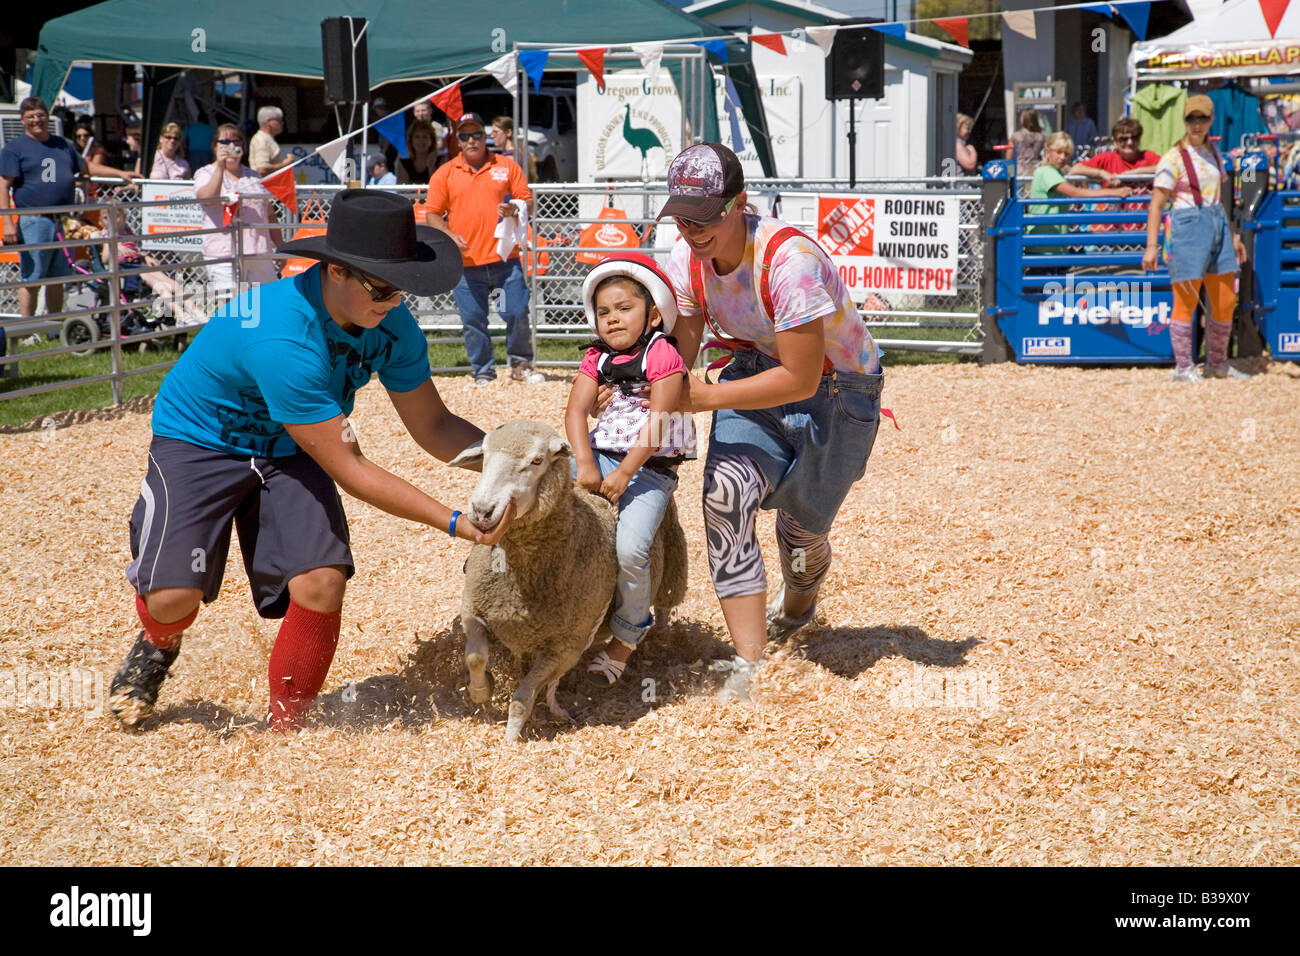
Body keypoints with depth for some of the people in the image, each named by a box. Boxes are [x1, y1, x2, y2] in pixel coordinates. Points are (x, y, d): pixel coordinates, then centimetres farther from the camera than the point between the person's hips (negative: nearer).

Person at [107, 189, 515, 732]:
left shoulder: (390, 324, -15)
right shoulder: (282, 340, -37)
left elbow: (433, 427, -4)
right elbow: (346, 469, -33)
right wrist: (454, 523, -33)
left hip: (288, 451, 5)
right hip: (200, 442, -5)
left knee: (321, 584, -18)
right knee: (173, 596, -21)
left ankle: (284, 728, 4)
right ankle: (158, 645, 20)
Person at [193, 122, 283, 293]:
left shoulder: (253, 176, 20)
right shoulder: (205, 174, 4)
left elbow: (269, 213, 22)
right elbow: (208, 198, -19)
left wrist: (280, 247, 19)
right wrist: (220, 167, -24)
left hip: (259, 252, 5)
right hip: (225, 252, -5)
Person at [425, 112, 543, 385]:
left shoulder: (507, 167, 9)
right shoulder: (445, 174, 8)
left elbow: (528, 202, 10)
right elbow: (433, 215, 8)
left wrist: (515, 209, -13)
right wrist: (450, 236, -10)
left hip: (505, 258, 0)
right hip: (467, 263, 0)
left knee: (518, 313, -3)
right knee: (473, 321, 2)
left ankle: (521, 365, 16)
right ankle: (483, 373, 15)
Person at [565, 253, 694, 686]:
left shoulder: (662, 355, -9)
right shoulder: (597, 359, 10)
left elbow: (657, 424, -15)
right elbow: (575, 411, 0)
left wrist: (623, 474, -19)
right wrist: (585, 465, -16)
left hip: (648, 468, -6)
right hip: (598, 456, 6)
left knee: (629, 549, -24)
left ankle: (624, 639, -4)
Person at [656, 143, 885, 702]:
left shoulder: (788, 258, -33)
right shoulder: (685, 261, -12)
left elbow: (800, 379, -32)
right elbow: (677, 359, -4)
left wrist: (705, 397, -31)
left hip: (835, 386, -5)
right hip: (756, 371, 5)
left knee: (801, 523, 0)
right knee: (726, 492, -21)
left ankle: (798, 607, 41)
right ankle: (748, 665, -21)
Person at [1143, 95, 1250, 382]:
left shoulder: (1213, 153, 13)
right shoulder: (1174, 158, -8)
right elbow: (1156, 205, -11)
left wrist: (1233, 236, 21)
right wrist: (1151, 246, -18)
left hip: (1217, 228, 7)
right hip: (1188, 228, -7)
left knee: (1226, 302, 9)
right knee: (1186, 302, -2)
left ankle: (1217, 364, 23)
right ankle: (1183, 367, 8)